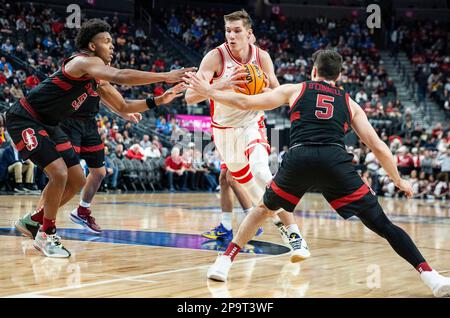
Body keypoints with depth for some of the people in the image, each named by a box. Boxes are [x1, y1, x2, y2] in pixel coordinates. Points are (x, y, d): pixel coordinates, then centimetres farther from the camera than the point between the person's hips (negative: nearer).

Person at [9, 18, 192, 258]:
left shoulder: (98, 79, 8)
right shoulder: (84, 61, -21)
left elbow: (123, 107, 14)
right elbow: (120, 76, -39)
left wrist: (158, 101, -1)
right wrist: (165, 76, -40)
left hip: (48, 125, 10)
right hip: (25, 119, -10)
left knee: (77, 182, 8)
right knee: (59, 174, -20)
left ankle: (32, 221, 25)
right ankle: (46, 235, -1)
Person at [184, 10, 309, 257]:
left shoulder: (262, 57, -13)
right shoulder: (215, 57, -20)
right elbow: (190, 96, -30)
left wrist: (264, 90, -25)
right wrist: (220, 86, -49)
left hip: (252, 125, -1)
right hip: (223, 128, 1)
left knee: (261, 172, -25)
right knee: (242, 177, 15)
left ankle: (293, 234, -23)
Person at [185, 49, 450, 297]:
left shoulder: (295, 90, 25)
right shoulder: (349, 102, 28)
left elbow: (245, 102, 22)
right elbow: (378, 147, 23)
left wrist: (208, 91, 36)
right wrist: (398, 180, 36)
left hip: (299, 158, 0)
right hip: (336, 161, 0)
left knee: (264, 209, 27)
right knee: (383, 225, 5)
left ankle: (224, 262, 22)